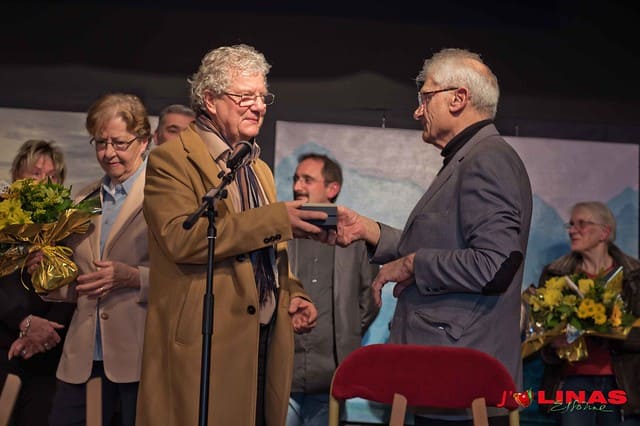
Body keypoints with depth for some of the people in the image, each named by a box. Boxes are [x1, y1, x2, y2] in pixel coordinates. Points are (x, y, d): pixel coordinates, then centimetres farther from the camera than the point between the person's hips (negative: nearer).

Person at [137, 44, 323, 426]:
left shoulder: (259, 168, 21)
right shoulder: (171, 160, -4)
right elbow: (180, 236, -21)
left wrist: (292, 294, 7)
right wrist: (276, 219, -20)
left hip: (266, 343, 7)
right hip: (200, 348, -7)